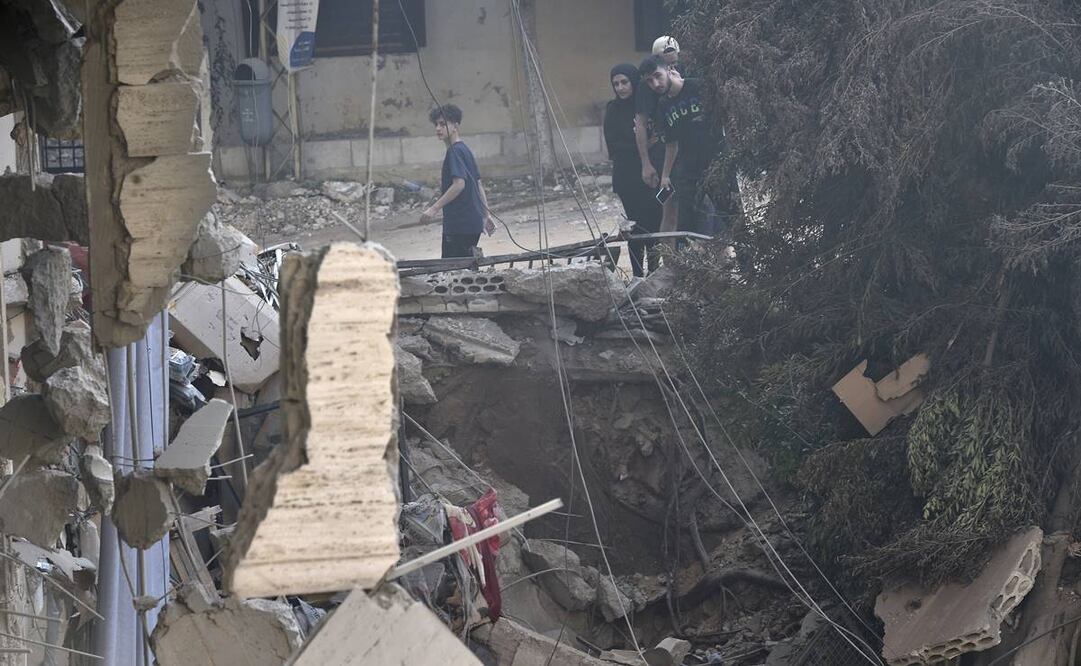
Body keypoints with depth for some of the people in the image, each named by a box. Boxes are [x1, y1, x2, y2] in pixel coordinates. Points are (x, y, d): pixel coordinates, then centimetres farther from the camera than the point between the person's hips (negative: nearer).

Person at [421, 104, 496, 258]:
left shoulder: (454, 151, -12)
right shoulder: (465, 149, 17)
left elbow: (459, 184, -24)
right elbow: (478, 184, 20)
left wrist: (434, 209, -25)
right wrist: (486, 214, 24)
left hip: (461, 224, -10)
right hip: (473, 222, 10)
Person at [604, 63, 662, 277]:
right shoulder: (614, 110, 3)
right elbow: (614, 147, -1)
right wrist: (642, 146, -11)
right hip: (628, 178, 0)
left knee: (654, 224, -5)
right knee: (638, 226, -2)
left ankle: (654, 273, 3)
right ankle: (638, 275, 3)